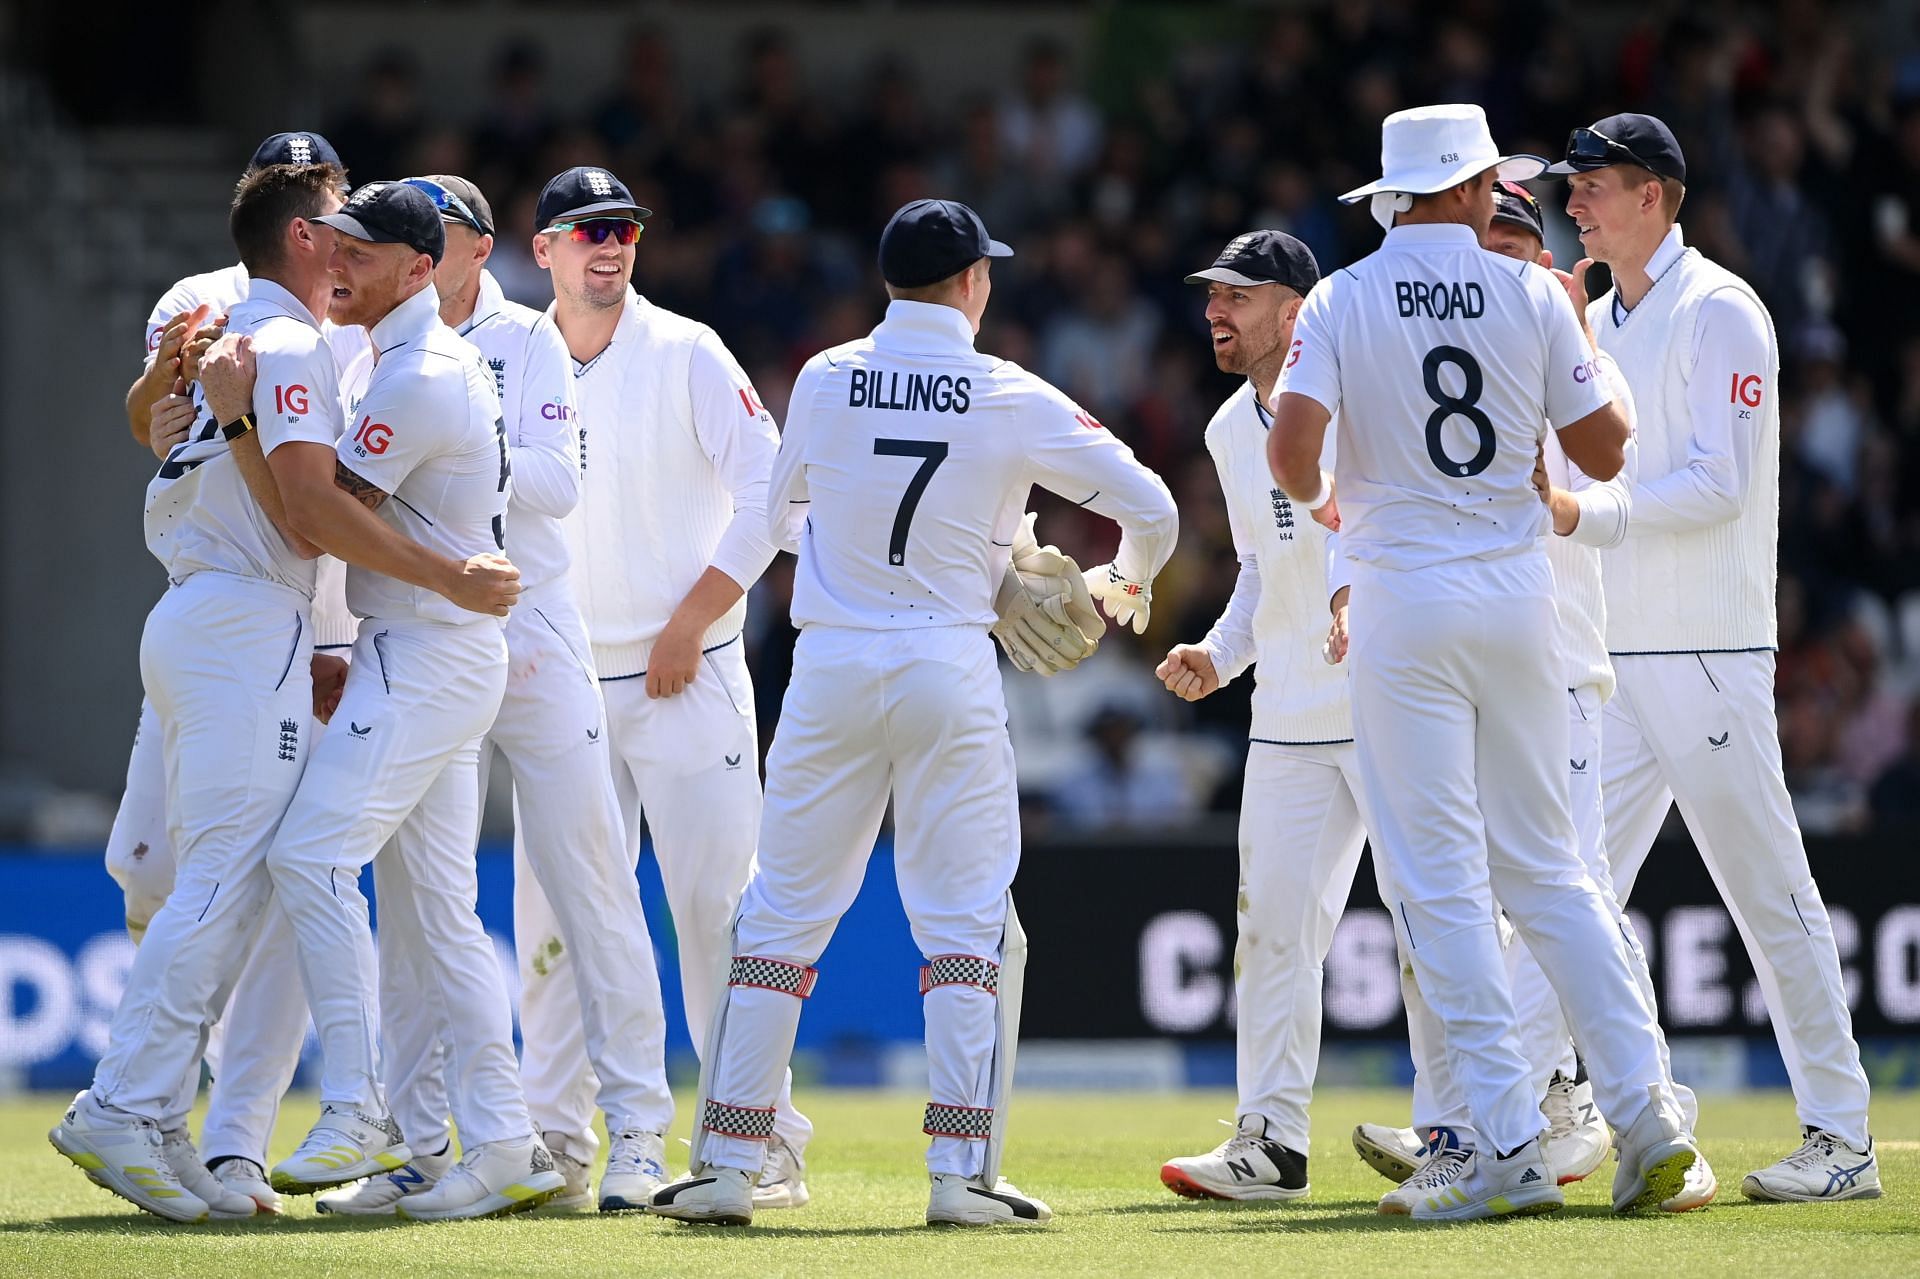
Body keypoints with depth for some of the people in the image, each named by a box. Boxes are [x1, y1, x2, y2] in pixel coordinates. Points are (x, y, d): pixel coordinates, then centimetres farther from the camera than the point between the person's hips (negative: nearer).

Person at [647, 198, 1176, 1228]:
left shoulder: (825, 381, 3)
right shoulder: (1013, 401, -3)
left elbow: (782, 517, 18)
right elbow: (1148, 506, 1)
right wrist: (1126, 585, 21)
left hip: (830, 668, 2)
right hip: (949, 666, -2)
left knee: (782, 914, 7)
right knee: (968, 923, 3)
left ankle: (725, 1168, 4)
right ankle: (960, 1173, -5)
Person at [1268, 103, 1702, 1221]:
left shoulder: (1343, 303, -4)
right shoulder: (1531, 297, 1)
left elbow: (1293, 442, -16)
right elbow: (1606, 453, 4)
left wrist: (1321, 500, 6)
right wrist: (1578, 334, 19)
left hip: (1405, 600, -3)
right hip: (1519, 595, 3)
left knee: (1441, 880, -1)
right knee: (1548, 865, 12)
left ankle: (1511, 1145, -6)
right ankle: (1647, 1109, 2)